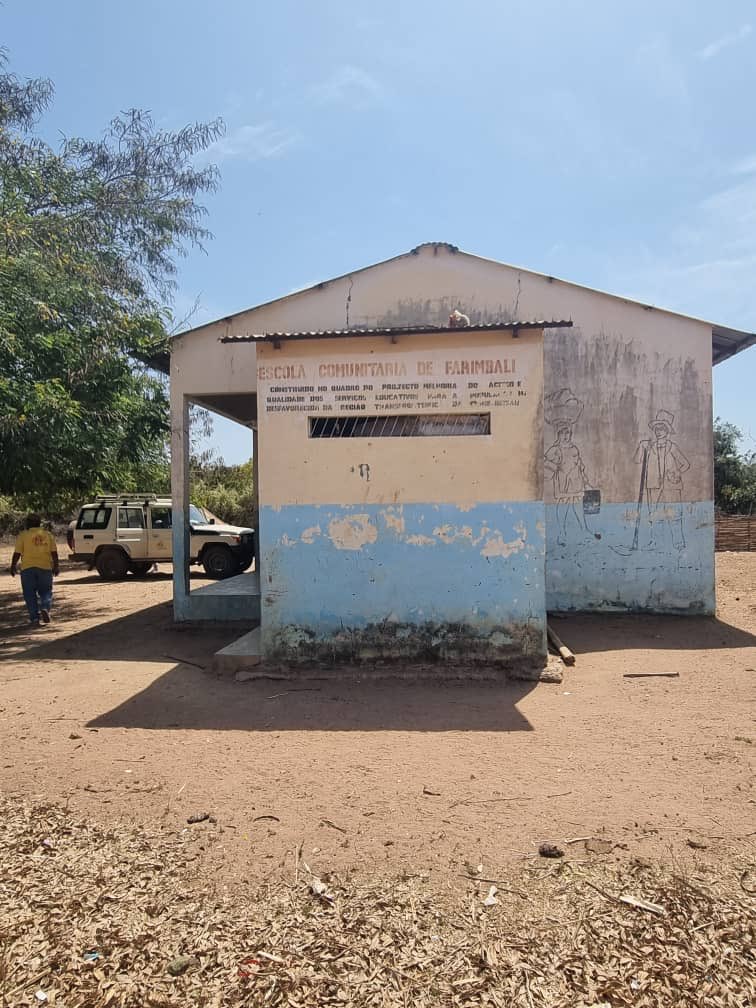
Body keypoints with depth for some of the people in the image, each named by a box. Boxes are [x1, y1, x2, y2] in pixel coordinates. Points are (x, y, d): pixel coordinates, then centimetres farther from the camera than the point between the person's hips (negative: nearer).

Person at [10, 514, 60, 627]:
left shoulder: (23, 535, -1)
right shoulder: (47, 535, 7)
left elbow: (17, 553, -4)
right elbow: (54, 553, 5)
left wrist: (13, 566, 6)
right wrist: (56, 566, 10)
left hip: (28, 568, -2)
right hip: (45, 567, 2)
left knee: (30, 594, 6)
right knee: (46, 591, 13)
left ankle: (35, 618, 1)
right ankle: (45, 608, -13)